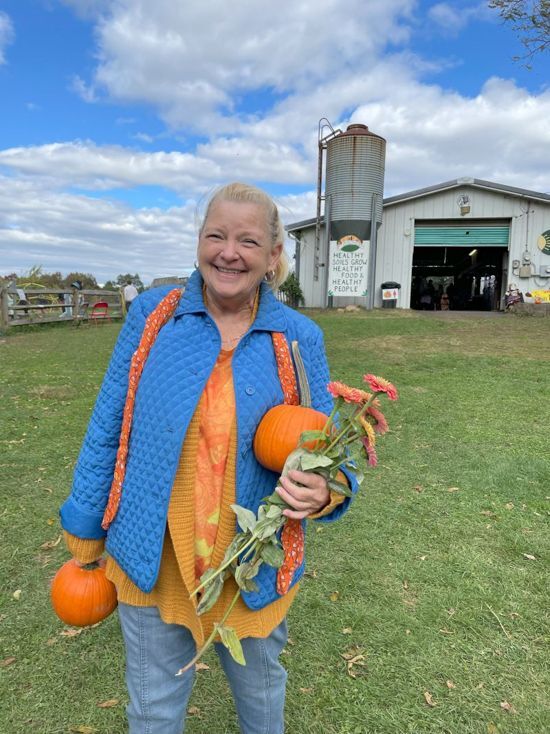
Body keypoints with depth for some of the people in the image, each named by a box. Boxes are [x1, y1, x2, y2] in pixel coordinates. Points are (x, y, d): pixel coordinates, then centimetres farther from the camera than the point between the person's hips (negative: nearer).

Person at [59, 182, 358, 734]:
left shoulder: (299, 337, -8)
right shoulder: (152, 314, -8)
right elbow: (108, 429, -1)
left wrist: (323, 491, -25)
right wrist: (85, 533, 4)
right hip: (150, 564, 0)